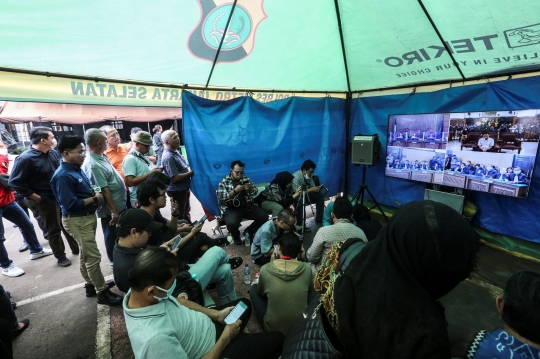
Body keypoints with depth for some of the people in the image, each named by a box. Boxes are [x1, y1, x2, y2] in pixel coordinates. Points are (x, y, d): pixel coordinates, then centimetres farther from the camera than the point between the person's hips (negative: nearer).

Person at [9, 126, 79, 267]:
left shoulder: (54, 153, 0)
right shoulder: (26, 158, -18)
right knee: (54, 230, 11)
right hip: (46, 201, -5)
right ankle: (60, 256, 28)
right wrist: (36, 197, -15)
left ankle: (76, 248, 36)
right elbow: (15, 182, -17)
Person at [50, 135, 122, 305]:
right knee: (93, 257, -1)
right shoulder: (63, 176, -23)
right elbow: (70, 204, -26)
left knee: (85, 254, 21)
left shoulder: (76, 169, 4)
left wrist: (95, 195, -5)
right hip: (77, 220, -9)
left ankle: (91, 285, 37)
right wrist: (95, 199, -17)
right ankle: (102, 292, 12)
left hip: (87, 217, 9)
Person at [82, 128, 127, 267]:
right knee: (112, 234, 10)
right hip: (111, 208, -9)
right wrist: (114, 211, -22)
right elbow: (104, 190, -26)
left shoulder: (101, 157, 4)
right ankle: (115, 260, 29)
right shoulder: (94, 165, -27)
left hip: (119, 203, 9)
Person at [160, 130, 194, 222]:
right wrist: (190, 173, -18)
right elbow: (175, 178, -29)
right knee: (179, 215, 9)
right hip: (177, 191, -10)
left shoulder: (176, 151, 3)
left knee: (186, 211, 28)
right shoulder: (168, 157, -27)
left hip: (184, 188, 10)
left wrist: (189, 169, -2)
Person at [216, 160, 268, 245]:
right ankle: (236, 236, 6)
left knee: (264, 216, -13)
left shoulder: (246, 179, 11)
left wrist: (250, 188, -12)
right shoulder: (224, 182, -2)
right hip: (231, 209, -4)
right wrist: (235, 191, -23)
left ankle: (249, 231, 15)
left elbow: (255, 192, 12)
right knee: (232, 223, -34)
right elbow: (221, 198, -11)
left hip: (247, 206, 4)